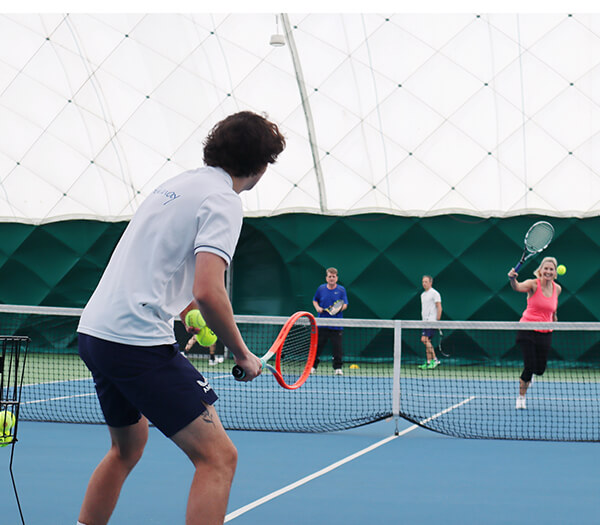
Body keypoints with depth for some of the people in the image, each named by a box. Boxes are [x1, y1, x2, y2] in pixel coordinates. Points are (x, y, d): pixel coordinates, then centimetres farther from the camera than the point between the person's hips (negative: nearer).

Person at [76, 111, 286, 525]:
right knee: (218, 457, -9)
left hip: (94, 329, 10)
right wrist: (243, 355, -9)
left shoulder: (180, 184, 17)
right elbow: (207, 291, -21)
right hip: (138, 340, -10)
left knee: (129, 447, 28)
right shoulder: (224, 201, -9)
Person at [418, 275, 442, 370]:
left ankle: (435, 360, -12)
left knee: (425, 339, -17)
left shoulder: (434, 293, -7)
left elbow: (439, 307, -11)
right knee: (427, 342, 5)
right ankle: (429, 363, 6)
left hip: (431, 321, -9)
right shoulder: (423, 295, 18)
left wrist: (437, 320, -17)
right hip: (425, 321, 9)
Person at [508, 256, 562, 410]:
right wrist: (512, 279, -53)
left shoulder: (557, 289, 3)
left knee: (540, 369, 7)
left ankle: (528, 375, 46)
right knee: (530, 367, -12)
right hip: (527, 331, -4)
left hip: (545, 333, 4)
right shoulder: (533, 284, -12)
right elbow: (518, 287, -33)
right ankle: (521, 397, 11)